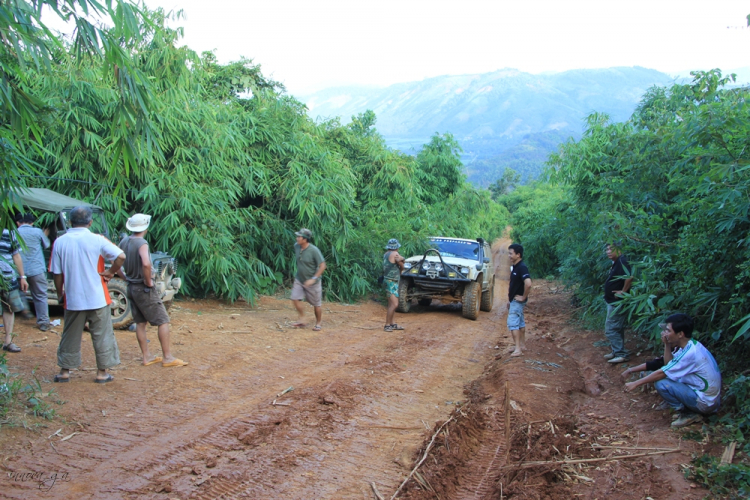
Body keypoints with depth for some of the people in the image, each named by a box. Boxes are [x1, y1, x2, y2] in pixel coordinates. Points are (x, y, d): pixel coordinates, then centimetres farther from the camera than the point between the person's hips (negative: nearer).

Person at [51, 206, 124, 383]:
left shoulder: (60, 242, -2)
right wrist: (110, 273, -3)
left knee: (70, 336, 16)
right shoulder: (97, 240, -9)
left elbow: (57, 274, 2)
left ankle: (65, 371, 24)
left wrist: (60, 295, 15)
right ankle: (102, 373, 12)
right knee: (102, 335, 7)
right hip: (97, 299, -2)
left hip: (72, 300, 3)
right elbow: (121, 256, -18)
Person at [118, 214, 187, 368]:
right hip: (144, 289, -8)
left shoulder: (124, 242, 5)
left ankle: (147, 357, 20)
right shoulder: (141, 243, -18)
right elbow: (146, 263, -35)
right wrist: (148, 281, -22)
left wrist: (125, 278, 14)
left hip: (131, 287, 8)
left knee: (140, 322, 14)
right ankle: (167, 357, -1)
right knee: (163, 321, -1)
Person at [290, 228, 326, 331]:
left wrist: (313, 279, -25)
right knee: (295, 298, -7)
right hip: (299, 279, 5)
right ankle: (302, 320, 10)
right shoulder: (296, 246, -5)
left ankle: (318, 323, 26)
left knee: (316, 304, 6)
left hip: (312, 281, -5)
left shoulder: (314, 250, -24)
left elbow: (322, 266, -21)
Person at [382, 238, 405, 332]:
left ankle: (392, 324, 20)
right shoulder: (395, 254, -13)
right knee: (394, 304, -14)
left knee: (392, 304, 15)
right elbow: (402, 267, -3)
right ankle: (387, 325, -13)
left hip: (389, 280, 10)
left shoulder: (386, 254, 14)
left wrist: (401, 260, -5)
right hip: (391, 281, -10)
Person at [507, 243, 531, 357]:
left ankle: (518, 349, -11)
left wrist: (523, 297, -22)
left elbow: (528, 284, -34)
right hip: (514, 300, 10)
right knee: (520, 322, 16)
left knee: (512, 323, -11)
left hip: (518, 301, -10)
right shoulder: (514, 267, 10)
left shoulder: (522, 267, -20)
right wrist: (509, 299, 19)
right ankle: (522, 345, 25)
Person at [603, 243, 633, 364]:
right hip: (613, 301, 11)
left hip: (617, 302, -11)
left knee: (611, 329, -7)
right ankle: (617, 352, 27)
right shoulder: (615, 263, 12)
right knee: (616, 329, 17)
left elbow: (629, 277, -35)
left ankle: (621, 354, -3)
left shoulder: (622, 261, -19)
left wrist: (623, 291, -25)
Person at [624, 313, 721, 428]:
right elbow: (668, 364, 6)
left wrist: (635, 383, -14)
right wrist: (667, 345, -5)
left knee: (661, 384, -20)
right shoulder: (690, 345, 3)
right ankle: (686, 409, 12)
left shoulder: (690, 352, -25)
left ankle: (689, 414, -3)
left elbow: (662, 373, -21)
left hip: (705, 403, -9)